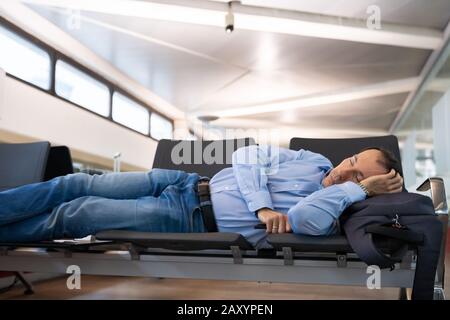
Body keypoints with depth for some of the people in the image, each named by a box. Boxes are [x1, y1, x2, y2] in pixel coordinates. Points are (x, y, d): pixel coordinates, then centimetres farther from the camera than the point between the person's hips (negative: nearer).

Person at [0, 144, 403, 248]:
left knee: (73, 214, -8)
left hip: (190, 221, -4)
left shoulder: (327, 218, -8)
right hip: (186, 182, 5)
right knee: (74, 185, 0)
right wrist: (262, 206, -14)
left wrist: (360, 188, -22)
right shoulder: (314, 161, 6)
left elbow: (301, 217, -33)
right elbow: (246, 156, -1)